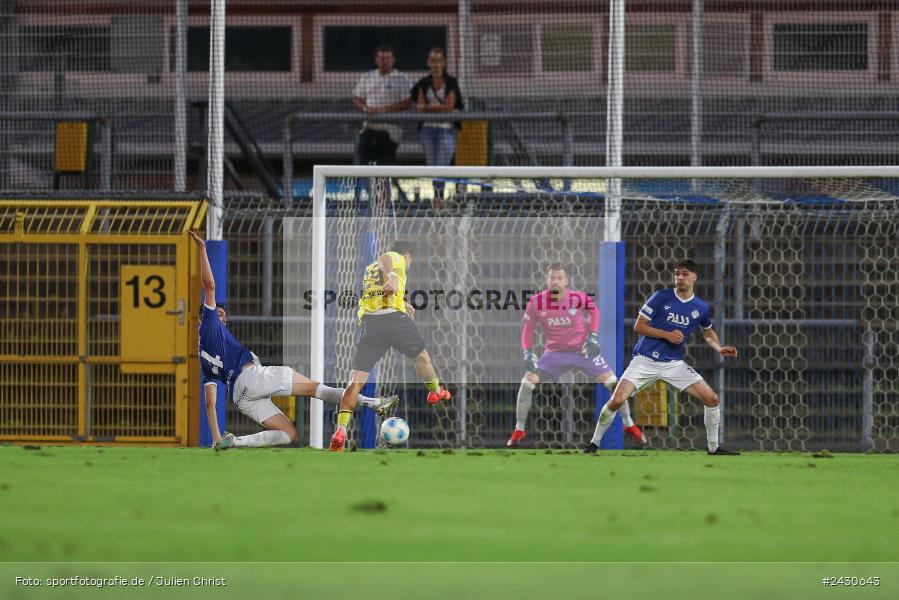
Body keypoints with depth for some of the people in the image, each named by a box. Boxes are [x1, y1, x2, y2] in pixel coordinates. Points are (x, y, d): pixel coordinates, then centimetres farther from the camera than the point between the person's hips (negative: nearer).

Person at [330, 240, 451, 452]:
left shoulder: (370, 268, 31)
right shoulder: (397, 259, 9)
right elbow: (383, 259, -15)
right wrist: (392, 276, -33)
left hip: (368, 321, 5)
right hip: (393, 317, -5)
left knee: (356, 379, -6)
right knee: (421, 355, 26)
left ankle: (341, 428, -21)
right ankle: (436, 392, 50)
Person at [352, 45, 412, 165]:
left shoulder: (401, 79, 0)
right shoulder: (366, 78, 11)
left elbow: (407, 103, -7)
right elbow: (356, 100, 12)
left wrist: (385, 109, -18)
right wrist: (365, 108, -11)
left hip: (390, 132, -3)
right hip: (369, 129, 3)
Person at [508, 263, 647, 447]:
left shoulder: (578, 298, -21)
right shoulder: (536, 302, -17)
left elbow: (593, 310, 1)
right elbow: (528, 328, -3)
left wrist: (593, 336, -9)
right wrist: (527, 352, -15)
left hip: (582, 349, -1)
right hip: (554, 352, 1)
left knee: (613, 382, -7)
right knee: (527, 382, -14)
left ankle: (629, 425, 13)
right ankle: (519, 431, 2)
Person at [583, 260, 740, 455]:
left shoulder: (701, 308, 3)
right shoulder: (661, 297, -9)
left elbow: (708, 333, 23)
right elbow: (638, 326, -7)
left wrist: (719, 348, 3)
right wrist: (667, 335, -17)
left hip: (674, 364, 3)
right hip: (645, 360, -3)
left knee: (712, 399, -7)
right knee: (616, 401, -19)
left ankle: (714, 448, 12)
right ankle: (594, 443, 2)